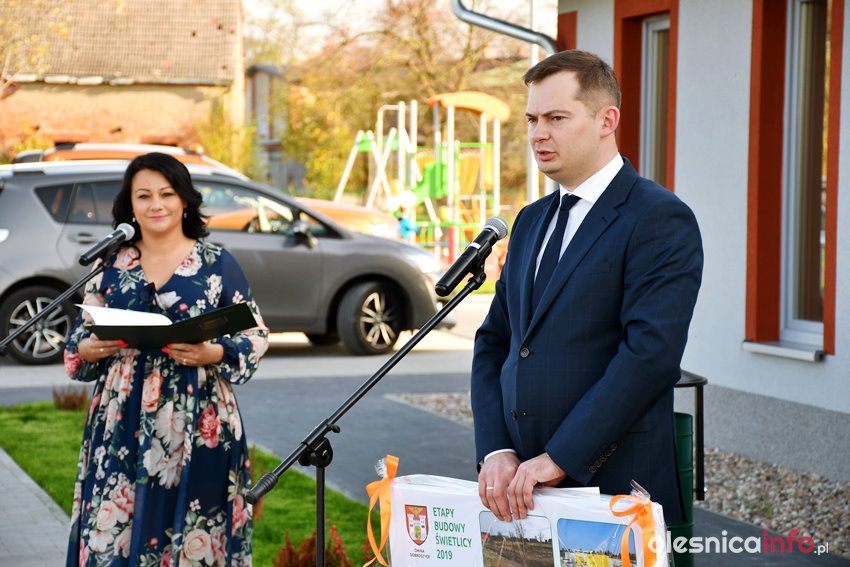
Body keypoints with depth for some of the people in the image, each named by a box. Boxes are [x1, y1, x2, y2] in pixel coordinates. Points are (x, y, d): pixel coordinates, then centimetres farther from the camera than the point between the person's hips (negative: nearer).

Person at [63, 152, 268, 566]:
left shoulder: (218, 264, 3)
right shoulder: (111, 265, 10)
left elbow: (256, 336, 2)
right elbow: (79, 339, 15)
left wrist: (214, 354, -15)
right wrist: (89, 350, -7)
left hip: (196, 426, -2)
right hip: (122, 424, 2)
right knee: (112, 533, -2)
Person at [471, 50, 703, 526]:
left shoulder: (661, 219, -10)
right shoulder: (531, 221, 15)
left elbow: (650, 353, -20)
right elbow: (493, 342, 13)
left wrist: (558, 459, -20)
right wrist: (496, 451, -2)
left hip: (615, 488, -7)